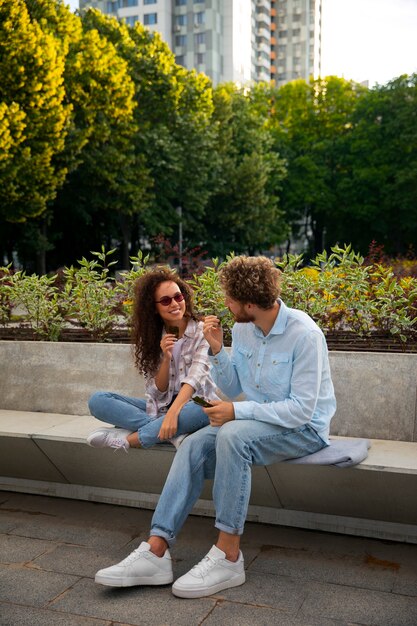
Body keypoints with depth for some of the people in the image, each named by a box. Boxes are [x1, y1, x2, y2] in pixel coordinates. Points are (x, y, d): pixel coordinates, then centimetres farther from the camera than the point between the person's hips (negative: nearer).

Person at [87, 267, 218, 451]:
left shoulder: (201, 332, -6)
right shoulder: (151, 338, 4)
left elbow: (195, 377, -21)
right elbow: (157, 392, -1)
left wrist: (173, 411, -38)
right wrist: (166, 358, -18)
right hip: (160, 407, 4)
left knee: (204, 410, -40)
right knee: (98, 400, -14)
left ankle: (127, 439, -28)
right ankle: (173, 433, -28)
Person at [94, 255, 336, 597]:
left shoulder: (305, 335, -21)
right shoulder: (242, 329, 1)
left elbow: (301, 410, -23)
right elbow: (232, 389, 9)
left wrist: (238, 411, -23)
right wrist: (217, 350, -8)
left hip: (304, 428, -7)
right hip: (257, 421, 7)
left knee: (232, 436, -34)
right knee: (194, 445, -17)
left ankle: (228, 556, -24)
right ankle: (156, 551, -18)